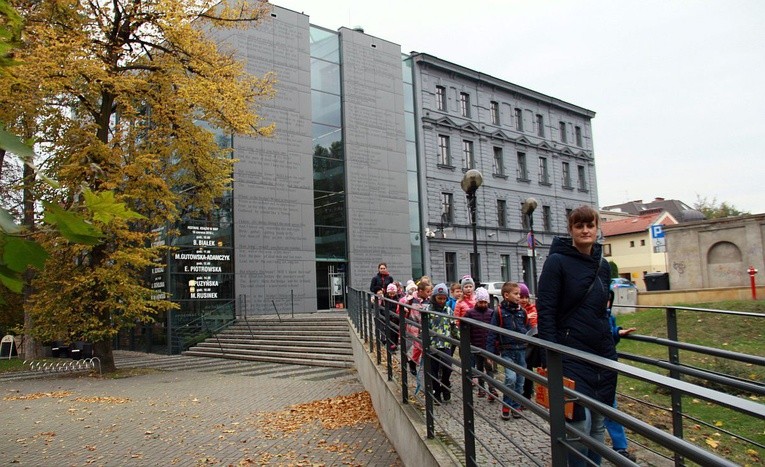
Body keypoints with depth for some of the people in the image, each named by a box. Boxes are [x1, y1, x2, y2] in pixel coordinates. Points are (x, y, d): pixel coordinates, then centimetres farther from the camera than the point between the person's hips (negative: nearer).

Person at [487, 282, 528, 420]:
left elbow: (528, 330, 15)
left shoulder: (522, 311, 6)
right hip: (507, 351, -4)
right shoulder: (499, 312, -5)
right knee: (511, 378, -17)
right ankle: (506, 406, 2)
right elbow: (492, 333, -4)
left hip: (521, 350, 4)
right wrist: (491, 352, -7)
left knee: (520, 380, 8)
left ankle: (516, 406, 23)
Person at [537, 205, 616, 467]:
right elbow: (545, 311, -12)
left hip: (603, 354, 6)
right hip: (572, 354, -6)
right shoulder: (557, 261, -8)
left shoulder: (603, 265, 10)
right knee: (581, 422, -7)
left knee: (598, 424, 12)